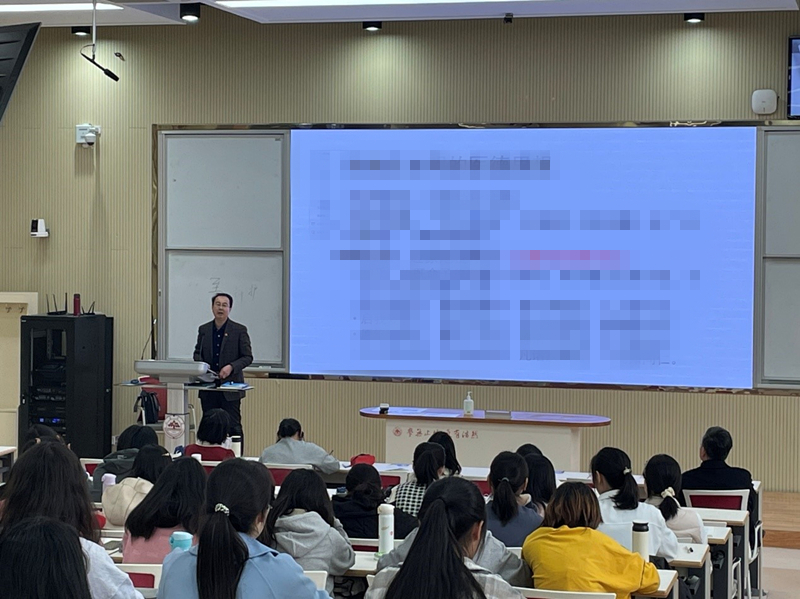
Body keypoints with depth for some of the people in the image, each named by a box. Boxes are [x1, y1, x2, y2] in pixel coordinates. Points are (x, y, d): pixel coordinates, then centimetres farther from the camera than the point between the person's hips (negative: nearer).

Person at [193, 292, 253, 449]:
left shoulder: (239, 330, -1)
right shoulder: (203, 330, 10)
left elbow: (247, 357, -2)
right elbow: (197, 353, 18)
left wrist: (231, 367, -17)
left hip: (230, 386, -4)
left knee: (233, 426, -2)